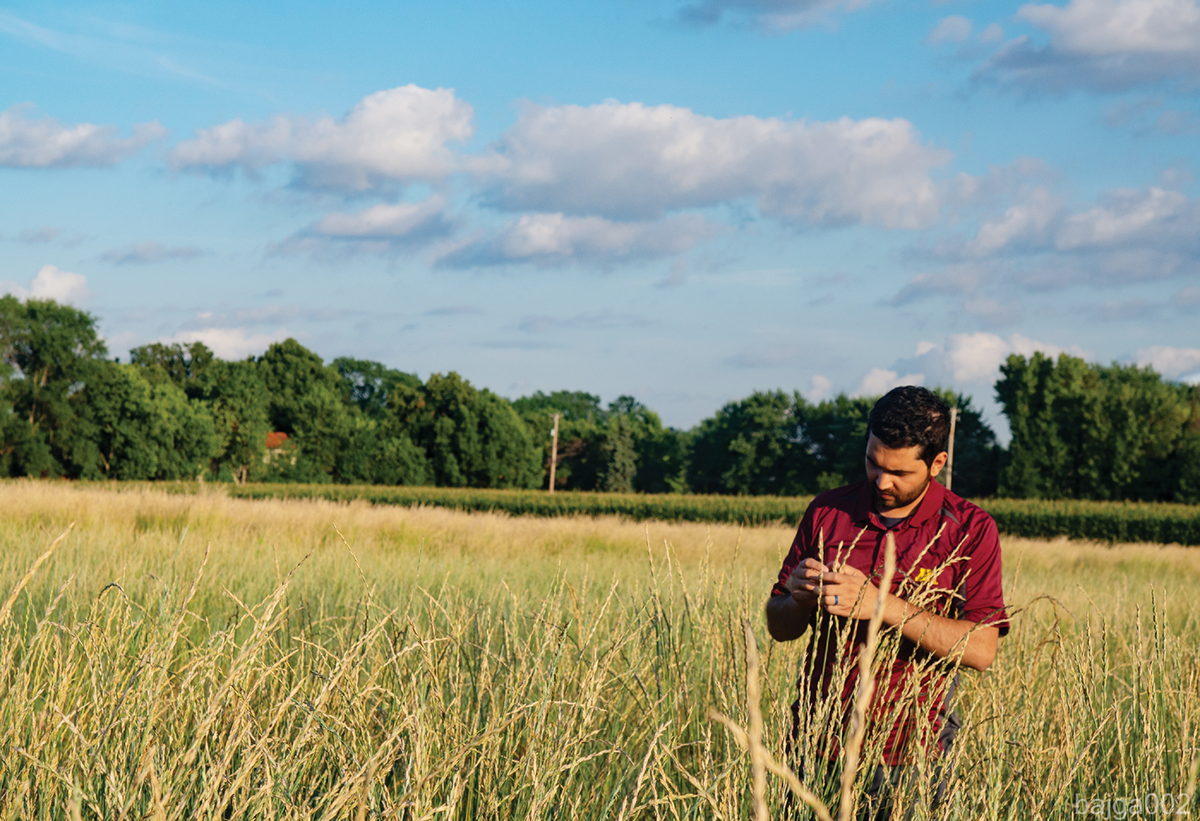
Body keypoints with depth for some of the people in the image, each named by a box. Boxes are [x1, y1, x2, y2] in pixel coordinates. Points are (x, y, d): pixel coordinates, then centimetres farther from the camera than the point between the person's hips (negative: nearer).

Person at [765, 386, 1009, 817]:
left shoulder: (970, 530, -3)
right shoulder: (827, 512, 5)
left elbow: (981, 648, -14)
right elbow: (779, 627, 11)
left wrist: (884, 606, -21)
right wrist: (798, 598, -12)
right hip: (818, 747, 2)